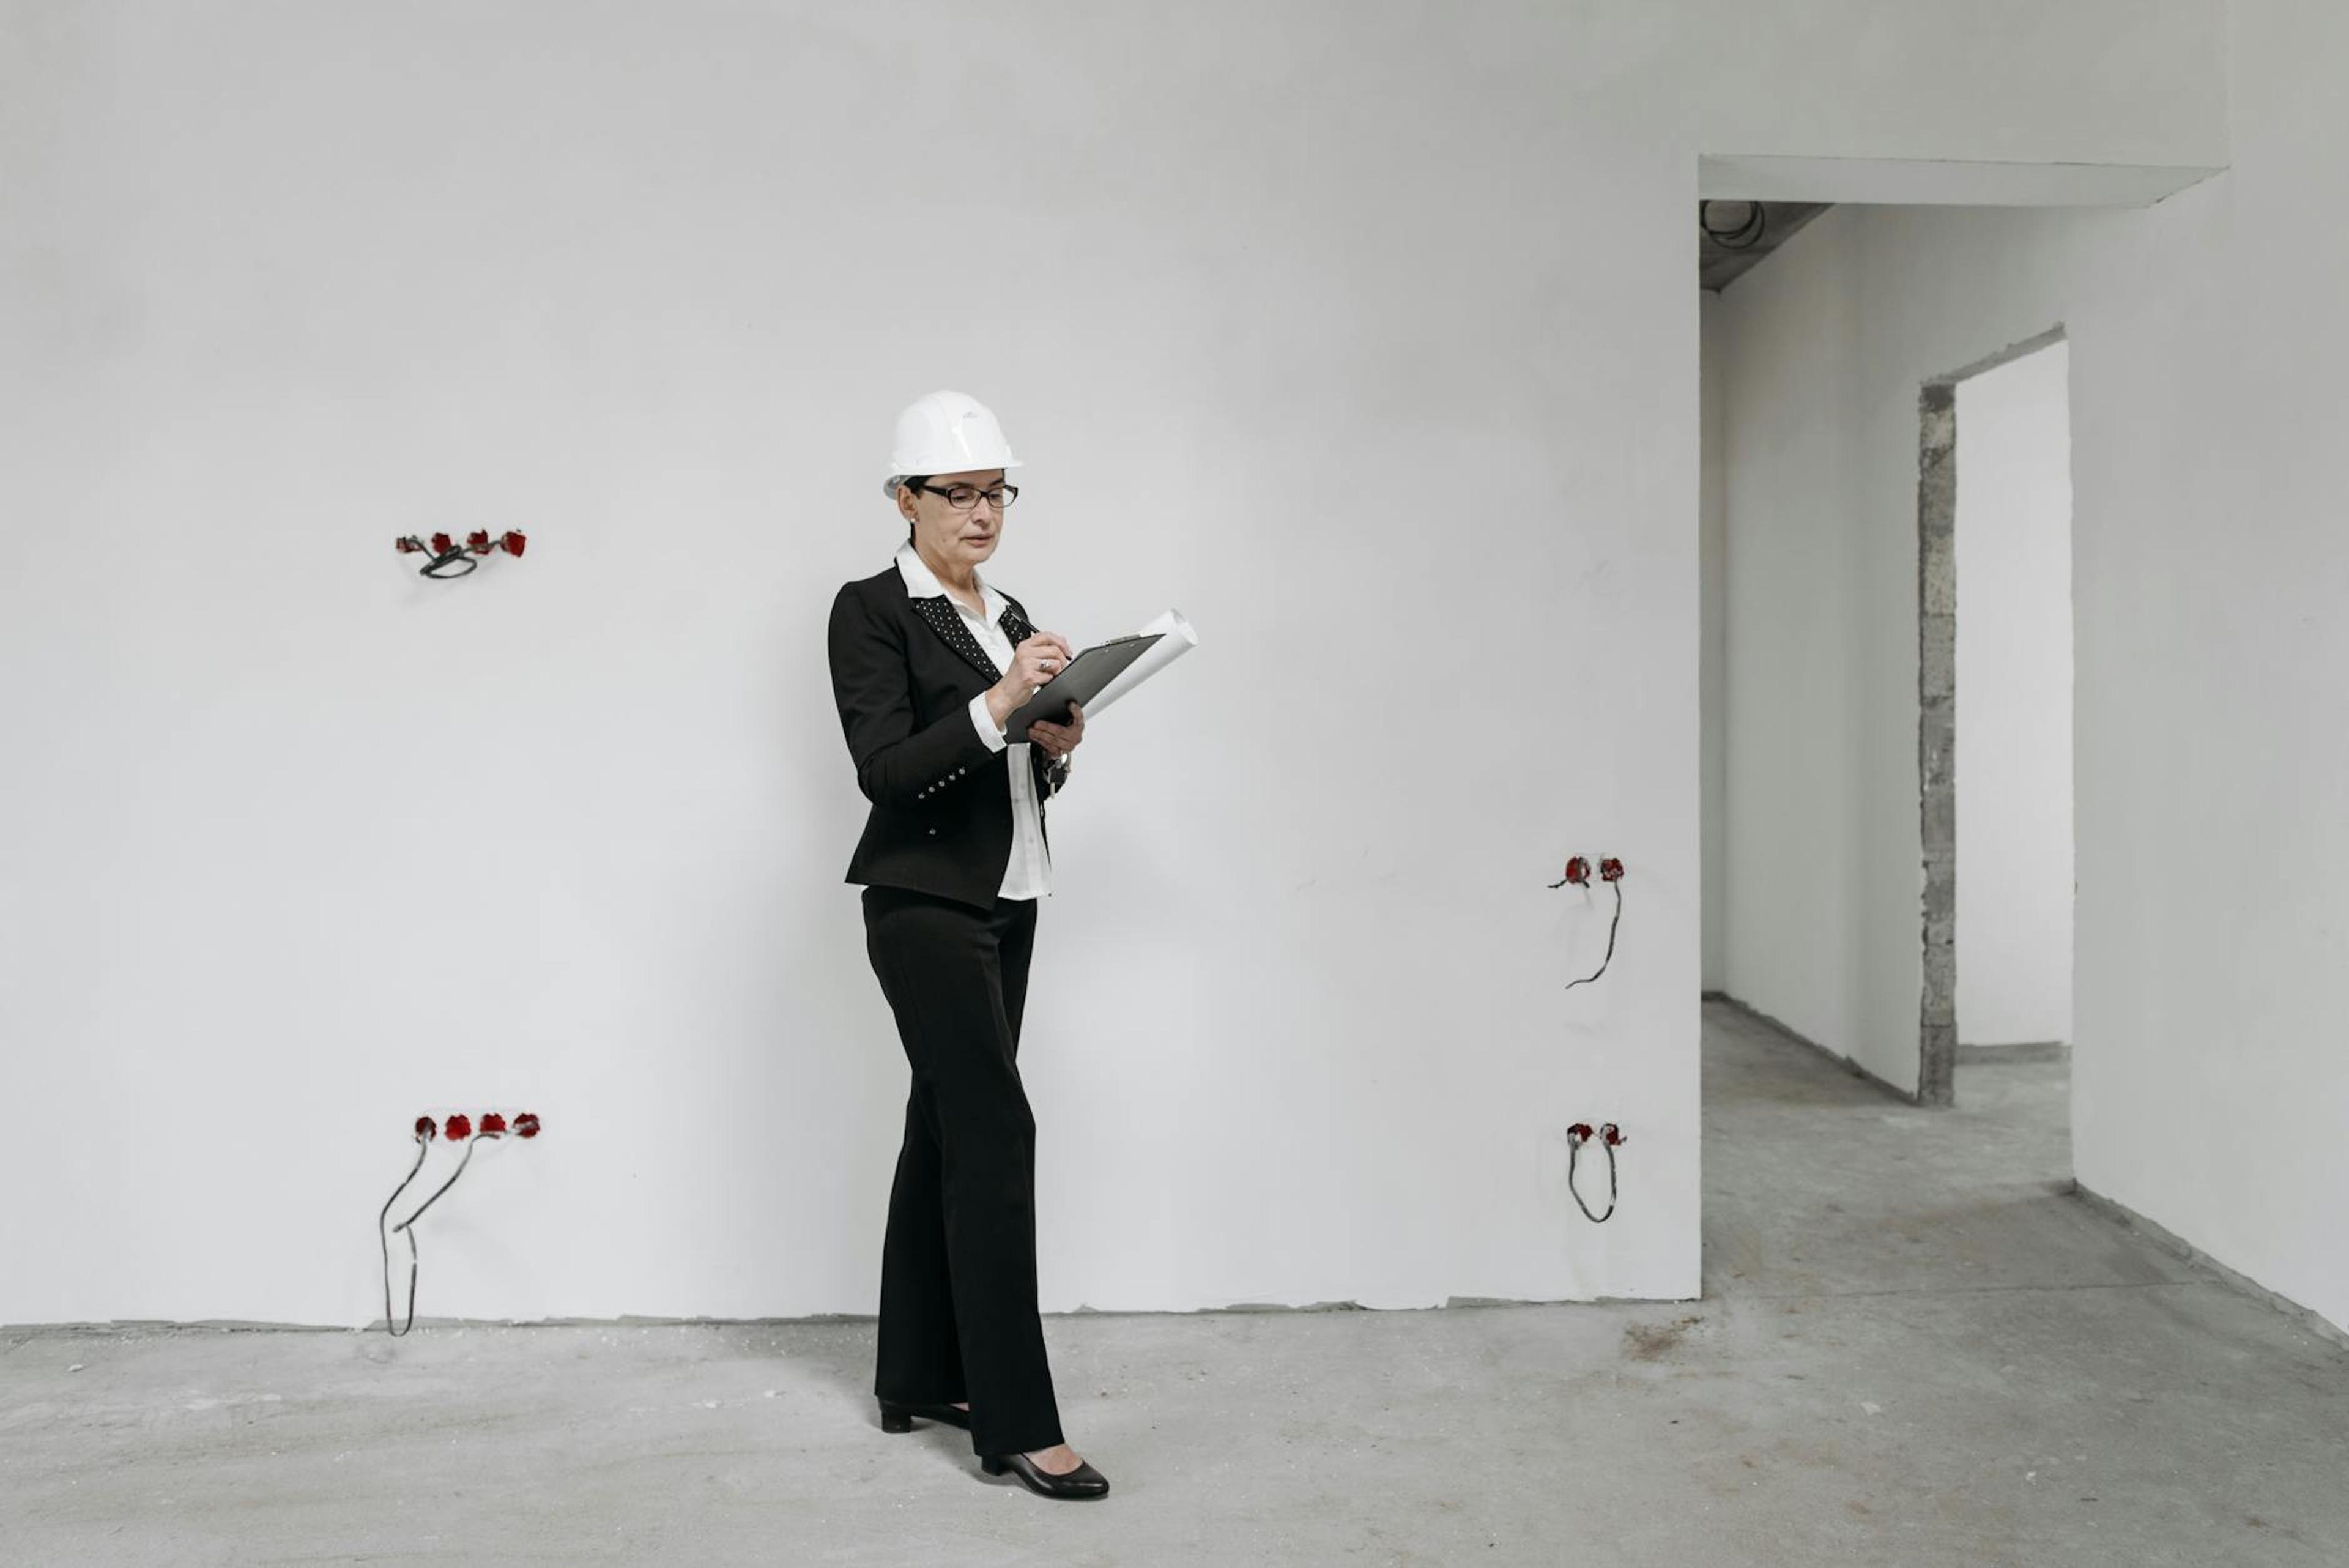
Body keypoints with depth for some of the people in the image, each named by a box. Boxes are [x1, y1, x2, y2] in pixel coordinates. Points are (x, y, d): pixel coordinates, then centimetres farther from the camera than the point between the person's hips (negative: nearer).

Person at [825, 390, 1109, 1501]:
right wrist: (996, 705, -27)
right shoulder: (872, 610, -8)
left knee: (946, 1131, 12)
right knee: (995, 1131, -11)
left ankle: (919, 1378, 24)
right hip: (925, 904, -8)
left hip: (1006, 902, 8)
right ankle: (1015, 1423, -3)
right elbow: (886, 770, -17)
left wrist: (1054, 746, -3)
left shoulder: (1006, 615, 15)